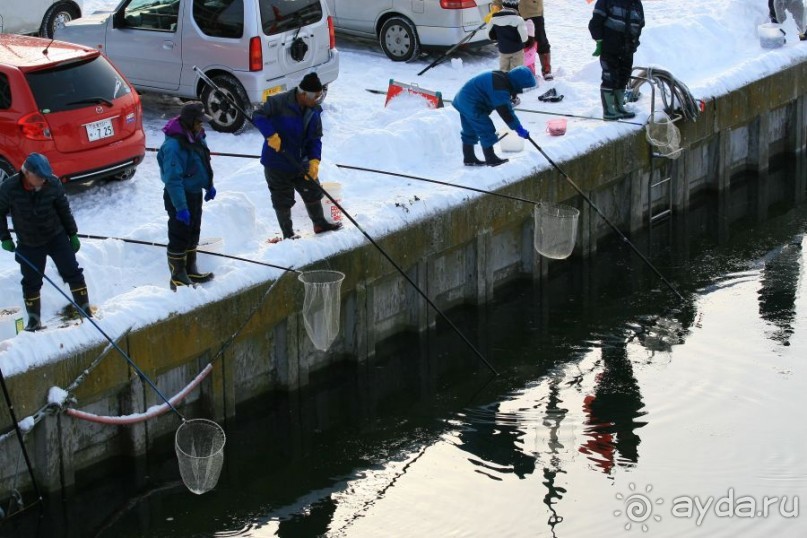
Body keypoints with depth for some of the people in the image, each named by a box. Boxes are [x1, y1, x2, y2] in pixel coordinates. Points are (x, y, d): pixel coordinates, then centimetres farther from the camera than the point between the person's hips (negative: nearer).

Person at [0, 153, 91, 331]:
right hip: (28, 244, -1)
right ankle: (34, 320, 23)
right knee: (31, 282, 7)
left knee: (73, 273, 0)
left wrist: (72, 234, 5)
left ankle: (85, 310, 13)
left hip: (57, 237, 1)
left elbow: (64, 209, -2)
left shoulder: (53, 184, -17)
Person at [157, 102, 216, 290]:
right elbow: (173, 180, -28)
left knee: (193, 233, 20)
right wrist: (181, 207, -27)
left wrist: (209, 185, 20)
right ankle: (178, 277, 12)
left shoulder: (196, 136, 0)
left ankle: (190, 270, 35)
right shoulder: (174, 145, -29)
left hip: (195, 193, 9)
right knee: (180, 236, 1)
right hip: (179, 196, -9)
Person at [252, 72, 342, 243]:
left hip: (301, 162, 6)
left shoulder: (313, 111, -3)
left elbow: (315, 139, 0)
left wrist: (314, 161, -13)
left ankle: (320, 223, 40)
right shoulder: (278, 102, -21)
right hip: (277, 162, -6)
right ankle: (288, 234, 23)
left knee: (313, 191, 18)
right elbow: (258, 116, -21)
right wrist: (271, 135, -33)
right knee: (283, 200, 6)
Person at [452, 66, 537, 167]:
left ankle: (469, 158, 28)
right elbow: (504, 111, -26)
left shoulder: (502, 78, 6)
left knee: (470, 132, 18)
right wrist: (519, 129, -23)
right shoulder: (500, 88, -26)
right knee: (486, 130, -6)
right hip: (472, 105, -11)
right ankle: (491, 159, 1)